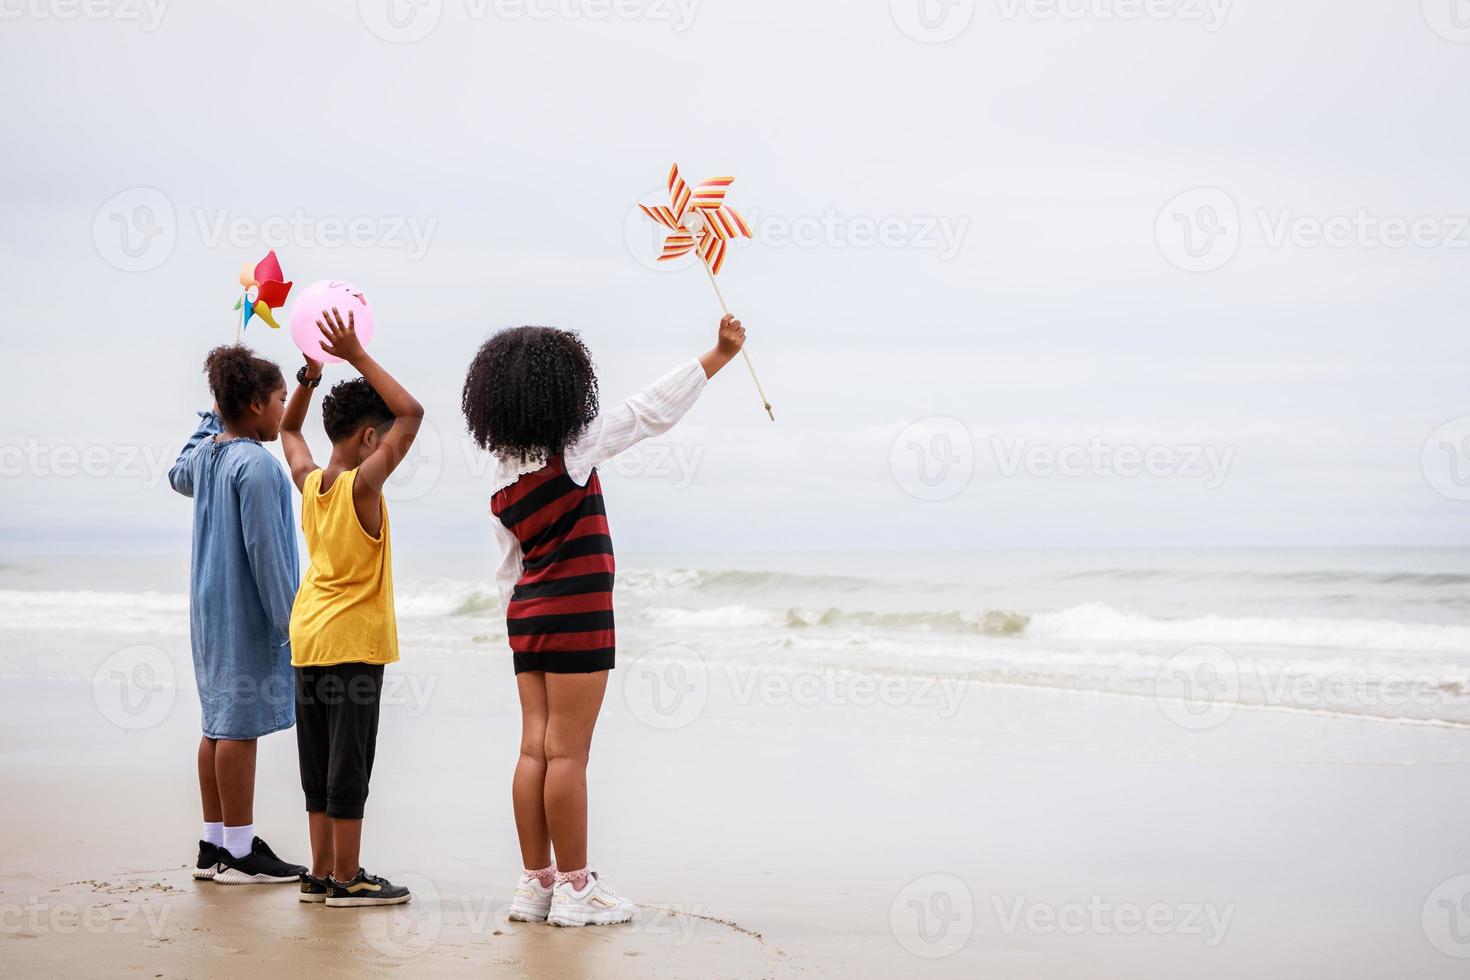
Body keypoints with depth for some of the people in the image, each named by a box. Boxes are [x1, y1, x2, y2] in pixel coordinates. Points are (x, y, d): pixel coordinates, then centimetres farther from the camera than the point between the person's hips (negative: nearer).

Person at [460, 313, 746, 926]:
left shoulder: (503, 480, 8)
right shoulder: (572, 450, -12)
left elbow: (508, 569, 13)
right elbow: (652, 410, -9)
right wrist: (718, 356, -3)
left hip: (526, 616, 7)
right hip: (577, 616, -7)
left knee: (535, 750, 8)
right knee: (567, 754, -3)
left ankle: (536, 883, 12)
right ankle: (574, 888, 2)